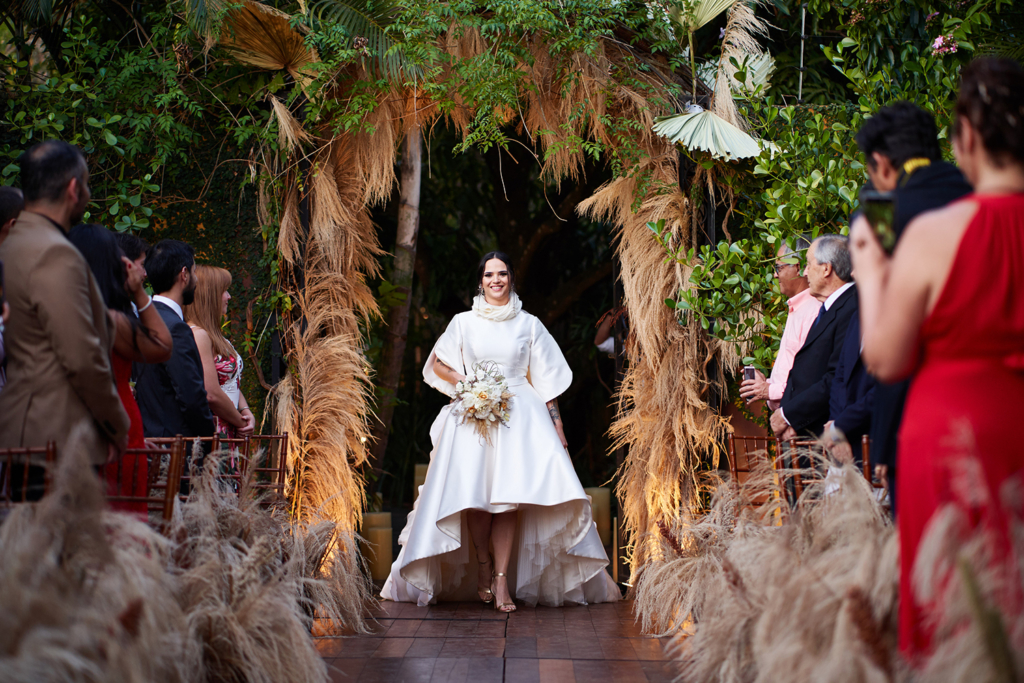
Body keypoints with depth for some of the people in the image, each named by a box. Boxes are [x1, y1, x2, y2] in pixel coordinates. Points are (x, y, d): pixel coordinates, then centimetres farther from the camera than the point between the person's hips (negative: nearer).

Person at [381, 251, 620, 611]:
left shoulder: (529, 325, 11)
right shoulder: (464, 322, 11)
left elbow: (546, 379, 10)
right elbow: (438, 364, 16)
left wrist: (556, 425, 3)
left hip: (520, 415, 0)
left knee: (510, 494, -13)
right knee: (473, 494, -10)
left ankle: (501, 579, -12)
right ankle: (483, 564, 12)